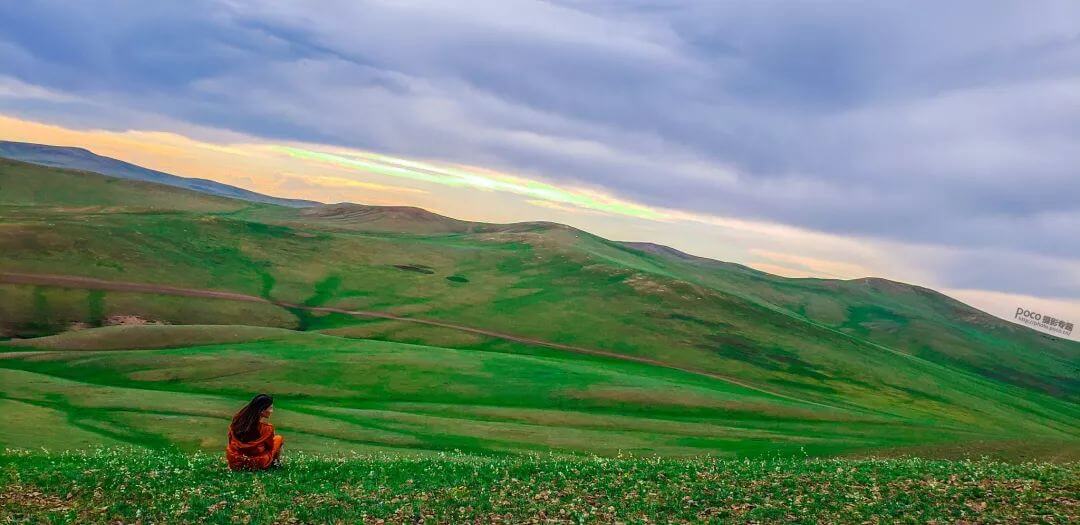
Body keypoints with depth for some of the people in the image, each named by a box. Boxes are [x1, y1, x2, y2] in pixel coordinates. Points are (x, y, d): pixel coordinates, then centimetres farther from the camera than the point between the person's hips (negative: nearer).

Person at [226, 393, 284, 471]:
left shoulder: (237, 420, -8)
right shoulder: (266, 428, -20)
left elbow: (232, 442, 7)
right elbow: (270, 447, -2)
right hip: (255, 464, -5)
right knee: (279, 438, 15)